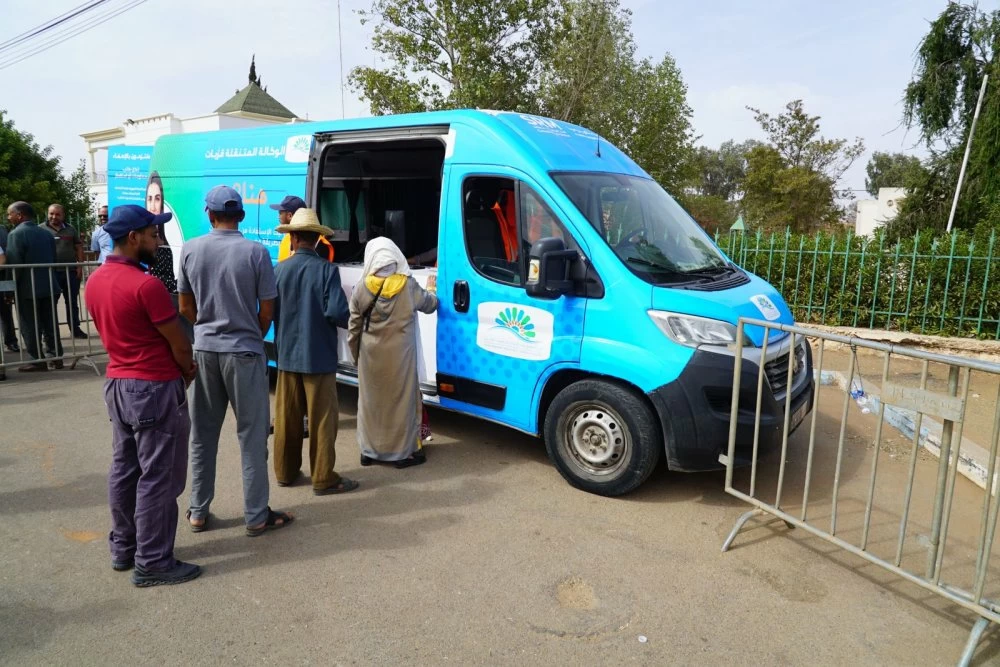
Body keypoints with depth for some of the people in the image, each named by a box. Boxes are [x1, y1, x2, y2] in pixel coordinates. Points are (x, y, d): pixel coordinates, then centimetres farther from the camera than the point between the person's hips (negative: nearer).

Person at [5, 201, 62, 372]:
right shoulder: (46, 233, 10)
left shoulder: (16, 234, -11)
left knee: (30, 326, 1)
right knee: (50, 323, 10)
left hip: (27, 288, -6)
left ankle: (38, 360, 3)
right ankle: (56, 356, 12)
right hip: (47, 285, 6)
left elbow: (13, 264, -15)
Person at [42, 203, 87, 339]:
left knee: (72, 302, 9)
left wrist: (80, 267, 2)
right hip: (51, 272, -2)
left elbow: (79, 248, 11)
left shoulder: (70, 229, 10)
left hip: (71, 271, 2)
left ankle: (75, 329, 17)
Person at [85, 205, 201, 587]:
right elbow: (178, 344, -14)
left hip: (117, 383, 9)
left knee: (123, 469, 17)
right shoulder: (145, 285, -21)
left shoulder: (95, 282, 6)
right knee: (157, 478, 0)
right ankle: (152, 563, 9)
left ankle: (123, 549, 29)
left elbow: (113, 334, 14)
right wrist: (189, 371, 5)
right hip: (154, 388, -9)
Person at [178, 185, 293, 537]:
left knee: (202, 433, 15)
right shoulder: (256, 252, -11)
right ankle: (256, 516, 13)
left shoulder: (191, 250, -1)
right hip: (244, 352, -3)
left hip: (205, 350, 4)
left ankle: (198, 512, 25)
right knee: (252, 436, 5)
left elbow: (186, 307, 7)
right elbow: (267, 311, -7)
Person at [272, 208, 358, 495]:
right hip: (319, 356, -4)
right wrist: (353, 322, 2)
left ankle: (285, 472, 27)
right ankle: (324, 479, 10)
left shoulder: (279, 270, -1)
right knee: (322, 419, 4)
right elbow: (337, 313, -19)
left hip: (287, 355, 4)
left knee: (286, 417, 15)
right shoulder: (327, 269, -13)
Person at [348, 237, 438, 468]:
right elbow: (430, 305, 9)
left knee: (371, 400, 14)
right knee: (402, 399, 8)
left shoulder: (361, 287, -5)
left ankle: (369, 451, 23)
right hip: (399, 354, -2)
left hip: (370, 355, 2)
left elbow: (354, 326, 0)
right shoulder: (408, 285, -9)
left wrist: (356, 354, 13)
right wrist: (431, 289, 31)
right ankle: (404, 452, 14)